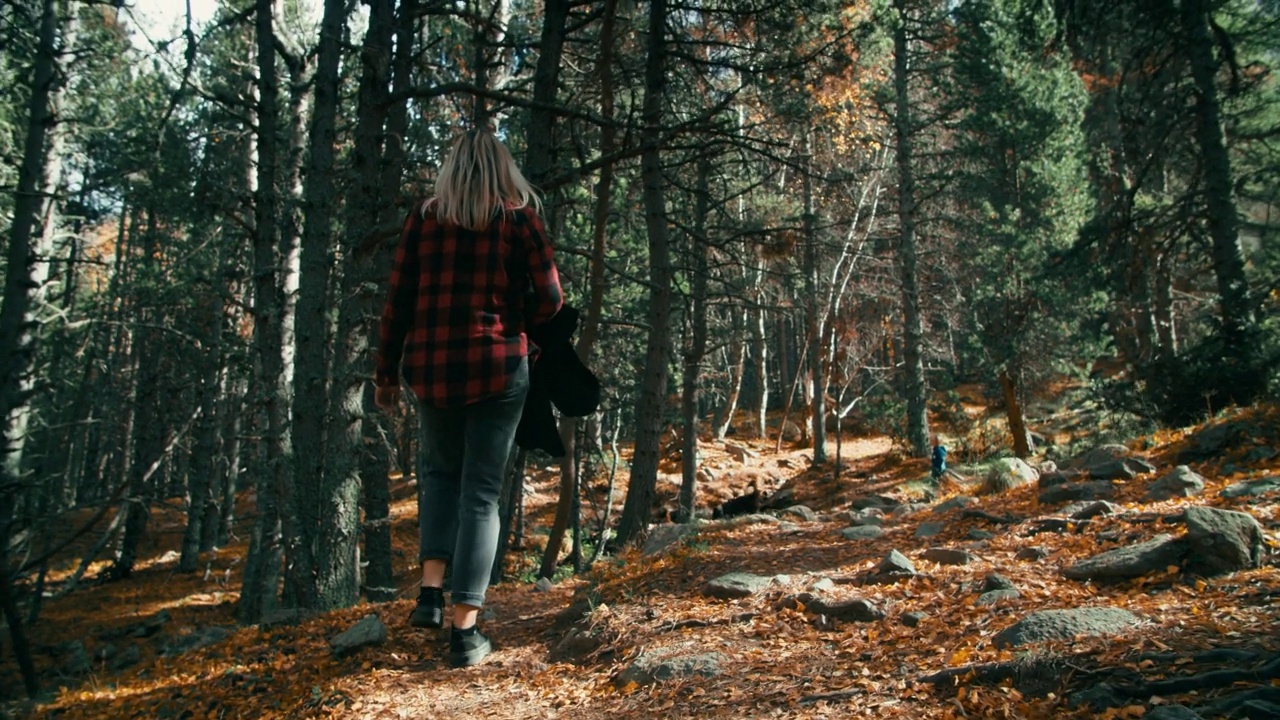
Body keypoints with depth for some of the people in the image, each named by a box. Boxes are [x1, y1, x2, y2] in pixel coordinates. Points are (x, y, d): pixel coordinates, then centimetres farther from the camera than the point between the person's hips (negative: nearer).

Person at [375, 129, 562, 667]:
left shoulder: (424, 217, 5)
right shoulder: (520, 217, 1)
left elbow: (398, 301, 3)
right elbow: (549, 299, -3)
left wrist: (387, 373, 10)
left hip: (432, 365, 2)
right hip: (498, 366, -2)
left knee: (440, 469, 24)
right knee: (481, 489, 5)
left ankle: (430, 592, 13)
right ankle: (465, 629, 4)